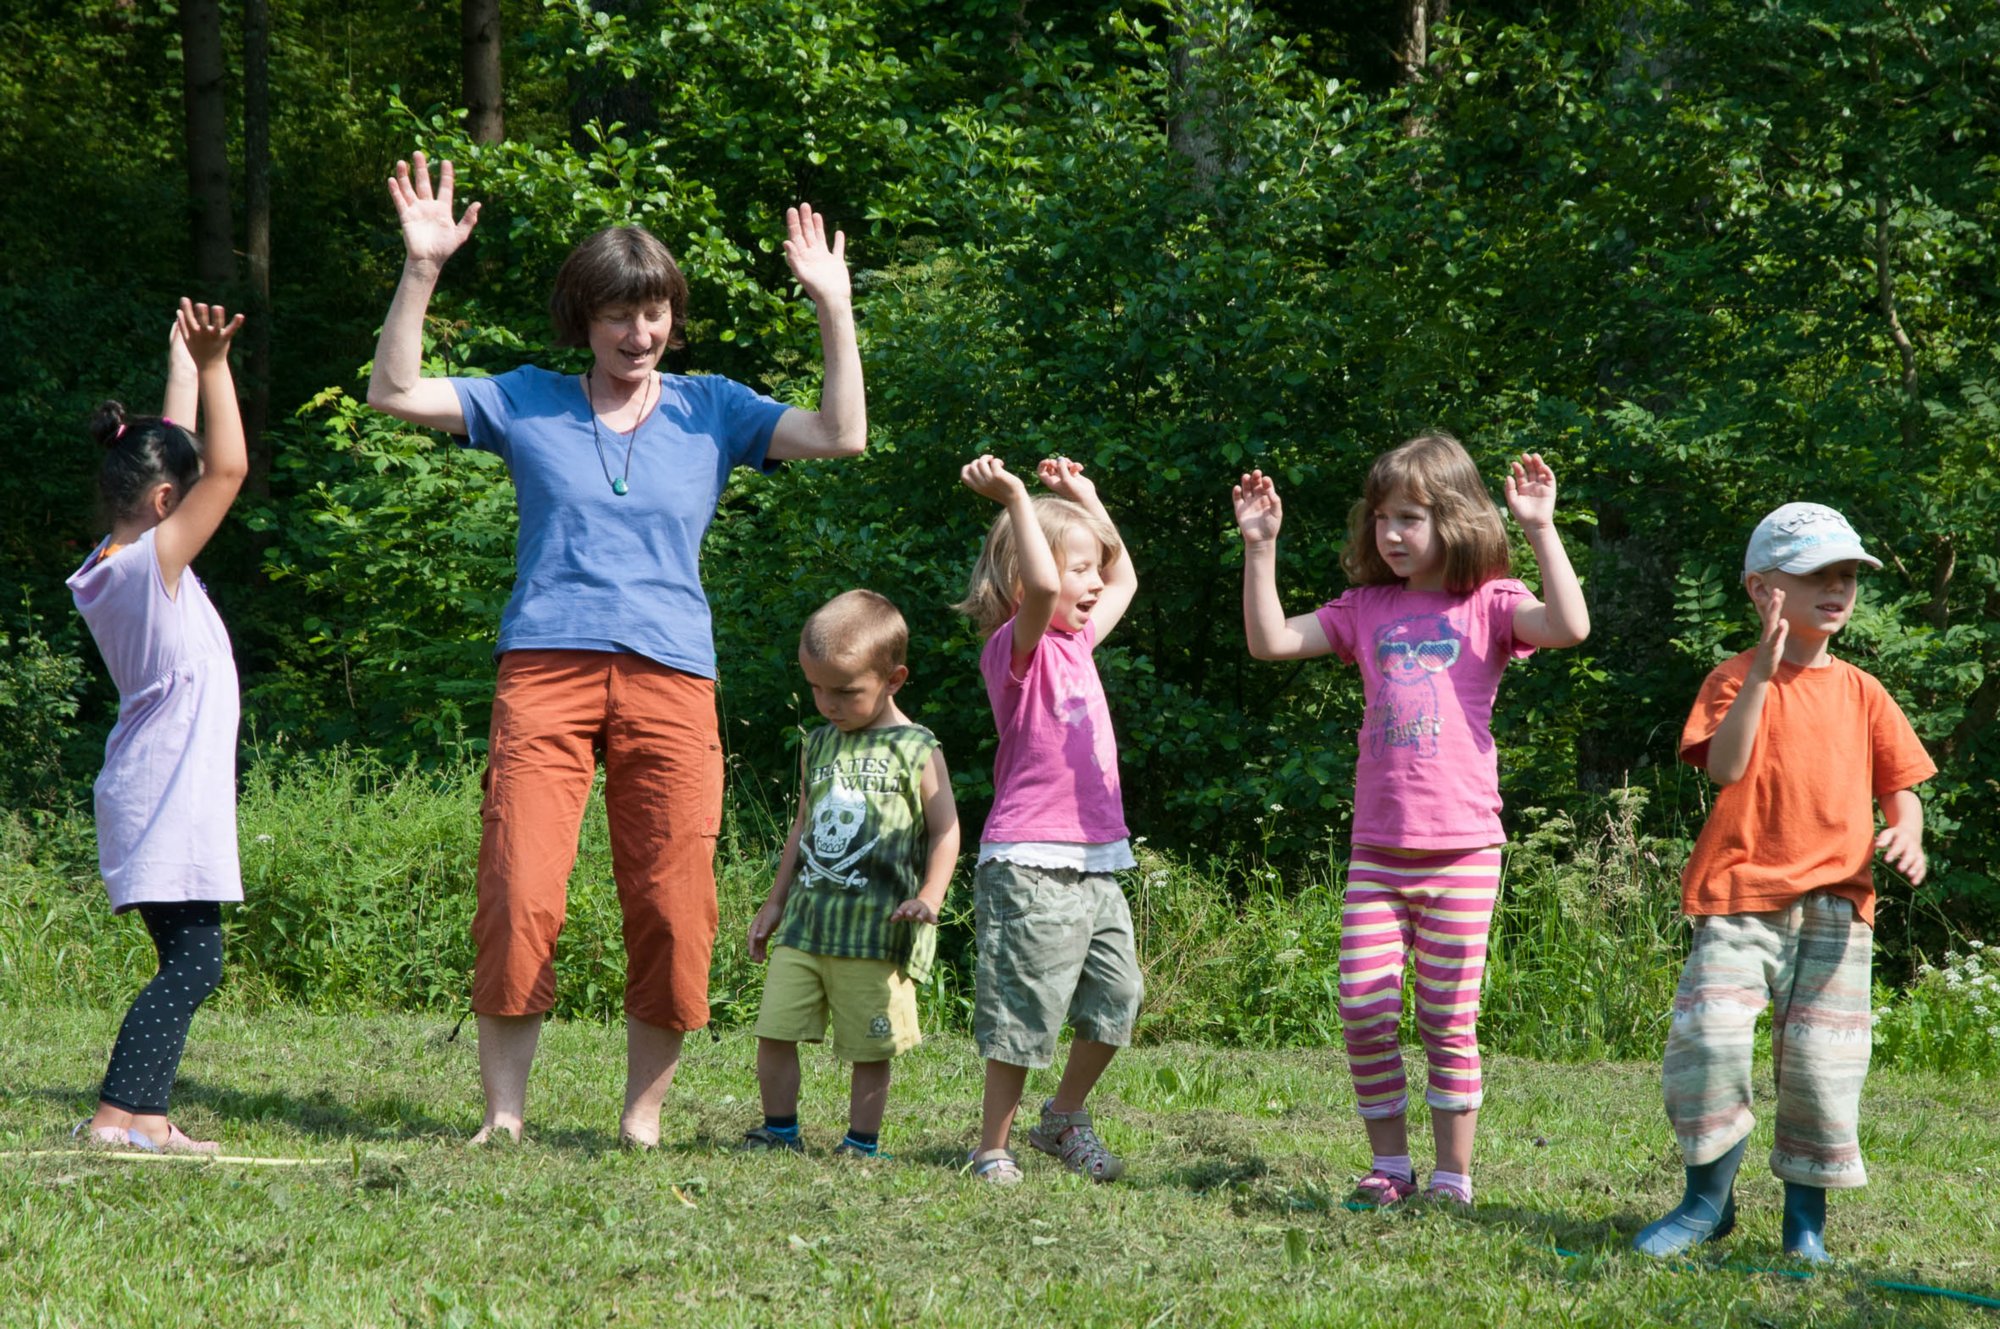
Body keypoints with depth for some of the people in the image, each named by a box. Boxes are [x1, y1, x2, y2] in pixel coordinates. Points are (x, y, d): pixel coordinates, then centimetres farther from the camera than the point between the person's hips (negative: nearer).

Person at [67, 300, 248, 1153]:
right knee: (193, 960, -11)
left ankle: (145, 1117, 7)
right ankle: (116, 1114, -17)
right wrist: (211, 368, -21)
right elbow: (227, 468, -21)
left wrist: (185, 360, 28)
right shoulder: (152, 563, -14)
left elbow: (175, 454, 22)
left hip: (155, 792, 10)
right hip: (169, 796, -10)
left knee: (187, 961, 10)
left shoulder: (114, 565, 10)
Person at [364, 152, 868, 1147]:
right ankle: (503, 1111, -1)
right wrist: (421, 271, -3)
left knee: (672, 909, -5)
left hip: (671, 681, 1)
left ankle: (643, 1111, 9)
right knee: (517, 898, -11)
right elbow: (396, 394, 6)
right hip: (545, 668, -1)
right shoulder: (529, 403, 13)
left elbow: (842, 436, 5)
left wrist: (834, 306, 0)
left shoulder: (710, 411, 14)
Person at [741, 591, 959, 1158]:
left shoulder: (916, 751, -2)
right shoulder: (818, 745, 15)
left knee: (870, 1046, 0)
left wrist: (928, 898, -17)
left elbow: (945, 830, -3)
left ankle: (863, 1141, 10)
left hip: (877, 932, -5)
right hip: (807, 921, 5)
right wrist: (776, 901, 25)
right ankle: (779, 1128, 12)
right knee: (773, 1029, 0)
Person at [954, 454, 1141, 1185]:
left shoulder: (1076, 643, 17)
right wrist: (1016, 499, -27)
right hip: (1033, 866, -8)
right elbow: (1040, 588, -32)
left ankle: (1066, 1117, 27)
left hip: (1095, 864, 8)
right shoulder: (1015, 648, -9)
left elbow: (1125, 581, 34)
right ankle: (992, 1150, 5)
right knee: (1024, 1013, -5)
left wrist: (1085, 498, 29)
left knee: (1117, 995, 8)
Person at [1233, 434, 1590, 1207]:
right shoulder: (1367, 609, 11)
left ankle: (1453, 1175, 12)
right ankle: (1389, 1165, 13)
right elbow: (1270, 642, 6)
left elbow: (1569, 627, -18)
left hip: (1461, 851, -3)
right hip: (1377, 850, 3)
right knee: (1364, 1013, -1)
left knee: (1449, 1022, 3)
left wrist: (1541, 530, -21)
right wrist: (1261, 546, -1)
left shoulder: (1487, 605, 0)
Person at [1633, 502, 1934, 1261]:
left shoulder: (1860, 692, 14)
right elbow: (1724, 768, -12)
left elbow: (1899, 785, 16)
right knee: (1707, 1035, -15)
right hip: (1741, 896, -3)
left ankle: (1806, 1217, 15)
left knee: (1820, 1060, -2)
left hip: (1836, 902, 3)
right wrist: (1763, 673, -19)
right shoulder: (1736, 679, 3)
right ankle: (1709, 1200, 4)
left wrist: (1906, 834, -7)